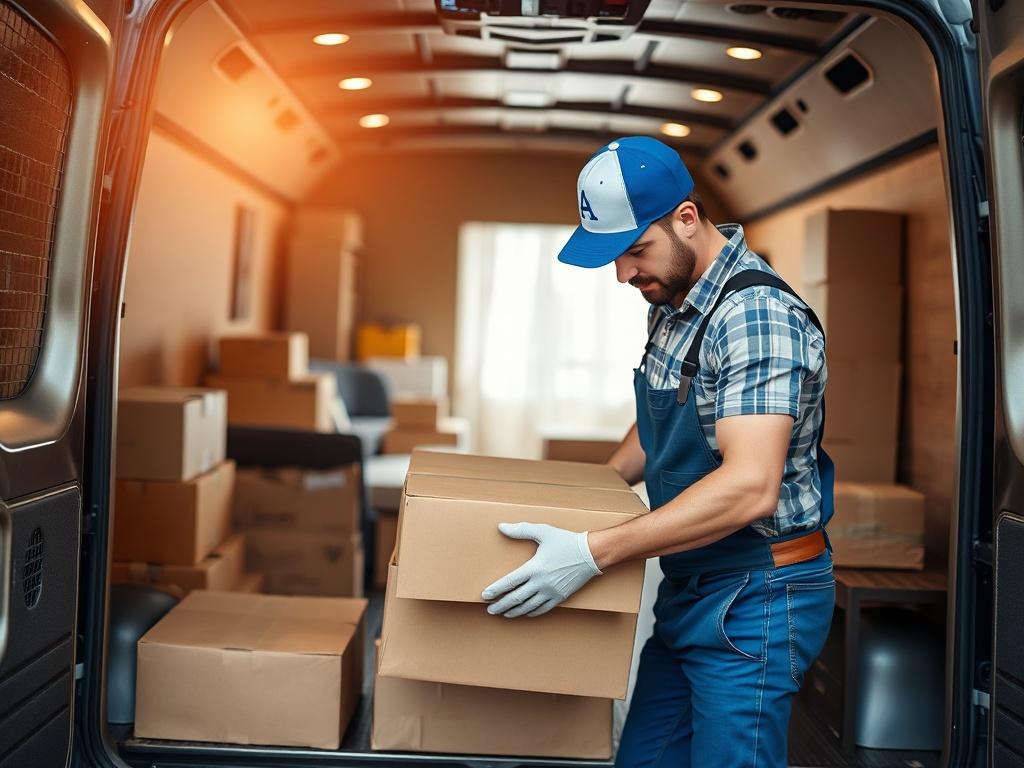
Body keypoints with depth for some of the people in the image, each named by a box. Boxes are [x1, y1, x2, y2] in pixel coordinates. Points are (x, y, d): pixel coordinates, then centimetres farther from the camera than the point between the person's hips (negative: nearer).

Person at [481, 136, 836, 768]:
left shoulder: (756, 314, -23)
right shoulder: (672, 302, 7)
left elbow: (750, 487, -32)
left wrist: (594, 553, -33)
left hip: (757, 597, -9)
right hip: (691, 588, 9)